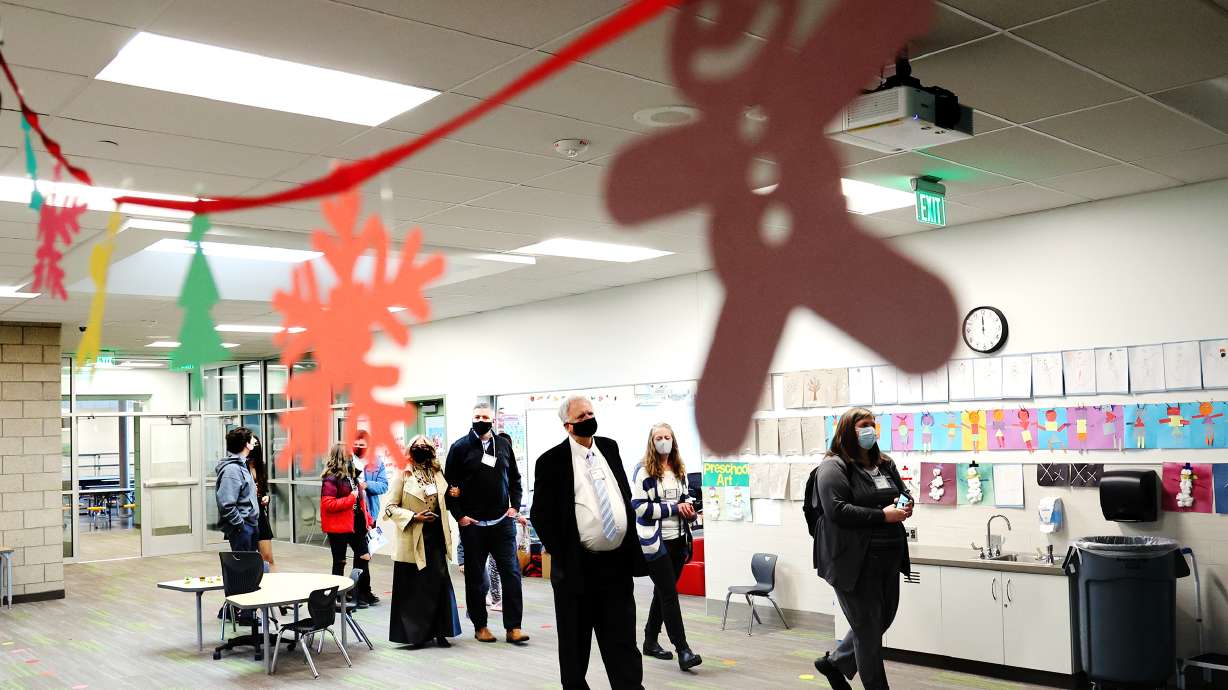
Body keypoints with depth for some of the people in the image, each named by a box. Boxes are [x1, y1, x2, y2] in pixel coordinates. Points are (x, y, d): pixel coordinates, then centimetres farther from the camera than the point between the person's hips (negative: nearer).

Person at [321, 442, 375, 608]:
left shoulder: (352, 474, 10)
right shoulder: (331, 479, -15)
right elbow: (328, 504, -24)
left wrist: (366, 520, 14)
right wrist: (351, 498, -23)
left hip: (356, 524, 8)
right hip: (339, 527, -8)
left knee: (363, 556, 11)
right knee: (340, 562, 5)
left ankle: (362, 594, 22)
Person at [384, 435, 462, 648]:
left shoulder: (437, 474, 12)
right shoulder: (402, 476, -3)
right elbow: (390, 508, -7)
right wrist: (414, 516, -17)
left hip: (436, 538, 4)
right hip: (412, 541, -4)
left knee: (439, 583, 1)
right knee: (413, 588, 2)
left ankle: (439, 632, 10)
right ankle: (415, 635, 13)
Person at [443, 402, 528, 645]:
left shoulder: (504, 445, 7)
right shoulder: (460, 447, -2)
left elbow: (515, 479, 15)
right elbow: (449, 484, -2)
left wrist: (515, 506, 4)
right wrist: (459, 516, -7)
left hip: (503, 522, 2)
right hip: (472, 524, -2)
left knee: (511, 573, -2)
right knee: (475, 577, 7)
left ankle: (513, 627, 3)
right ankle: (480, 626, 18)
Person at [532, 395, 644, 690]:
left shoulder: (609, 447, 7)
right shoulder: (551, 461, -8)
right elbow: (541, 515, -7)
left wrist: (631, 545, 10)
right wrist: (560, 557, -10)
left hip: (618, 563, 4)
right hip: (578, 567, -4)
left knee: (622, 642, 8)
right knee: (575, 646, 10)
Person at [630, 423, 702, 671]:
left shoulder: (679, 470, 10)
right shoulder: (643, 471, -10)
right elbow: (639, 506, -16)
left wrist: (689, 507, 0)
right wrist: (674, 508, -16)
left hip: (677, 540, 7)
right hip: (654, 542, -7)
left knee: (663, 592, 15)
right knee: (669, 594, -9)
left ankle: (650, 641, 29)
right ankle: (683, 650, -8)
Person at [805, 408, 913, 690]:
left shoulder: (885, 463, 14)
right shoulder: (834, 467, -10)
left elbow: (904, 491, 25)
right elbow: (837, 510, -20)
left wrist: (906, 504, 0)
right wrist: (883, 515, -21)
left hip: (888, 559, 8)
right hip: (855, 562, -8)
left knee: (884, 618, 17)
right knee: (868, 627, 3)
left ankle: (834, 662, 36)